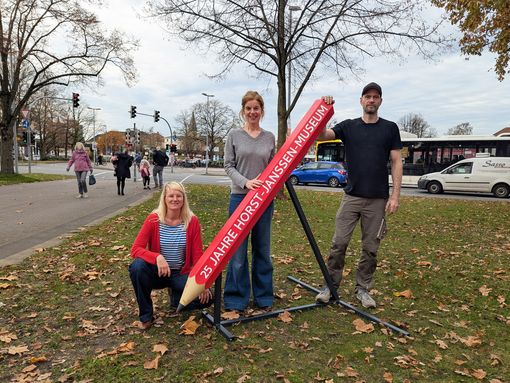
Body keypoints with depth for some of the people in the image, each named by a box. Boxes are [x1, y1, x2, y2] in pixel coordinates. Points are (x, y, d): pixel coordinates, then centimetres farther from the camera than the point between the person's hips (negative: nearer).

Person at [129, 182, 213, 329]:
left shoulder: (192, 221, -9)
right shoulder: (153, 219, -12)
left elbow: (197, 255, -6)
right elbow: (135, 249, -17)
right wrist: (157, 257, -35)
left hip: (181, 274, 1)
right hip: (157, 272, -1)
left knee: (206, 297, -22)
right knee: (137, 266, -33)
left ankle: (177, 296, 14)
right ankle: (146, 315, -10)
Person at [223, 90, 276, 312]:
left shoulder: (269, 138, 9)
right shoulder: (234, 135, 3)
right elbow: (228, 166, -2)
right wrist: (245, 182, -18)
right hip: (240, 197, -2)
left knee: (263, 249, 10)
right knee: (238, 249, 1)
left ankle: (263, 296, 24)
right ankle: (236, 299, 15)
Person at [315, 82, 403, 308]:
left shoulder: (390, 128, 6)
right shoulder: (348, 126, 7)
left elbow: (396, 162, 2)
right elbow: (321, 135, -7)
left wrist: (395, 195, -6)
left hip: (378, 199, 0)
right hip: (351, 196, 0)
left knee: (370, 248, 7)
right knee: (339, 243, -2)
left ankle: (362, 289, 21)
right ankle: (331, 286, 12)